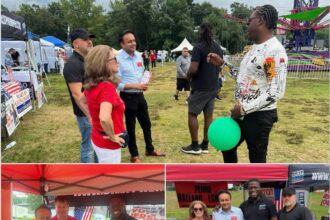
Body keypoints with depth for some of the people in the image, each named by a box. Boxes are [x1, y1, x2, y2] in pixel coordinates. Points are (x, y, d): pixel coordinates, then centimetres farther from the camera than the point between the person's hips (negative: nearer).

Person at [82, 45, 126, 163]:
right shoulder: (107, 87, -27)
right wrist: (113, 137, -24)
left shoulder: (91, 84, -1)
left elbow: (82, 100, 21)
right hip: (108, 145, -9)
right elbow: (104, 118, -41)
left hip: (98, 139, 9)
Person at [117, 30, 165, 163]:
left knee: (146, 123, 19)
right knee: (130, 126, 8)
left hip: (139, 95, 7)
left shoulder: (138, 55, 4)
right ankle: (134, 155, 24)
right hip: (127, 97, -7)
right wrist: (135, 86, -25)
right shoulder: (118, 59, -18)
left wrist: (144, 83, -5)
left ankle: (150, 149, 38)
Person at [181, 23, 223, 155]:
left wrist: (188, 77, -3)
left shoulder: (198, 47, -15)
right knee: (208, 115, 9)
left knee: (192, 114, 4)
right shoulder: (218, 48, 8)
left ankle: (195, 146, 5)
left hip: (200, 87, -7)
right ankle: (205, 145, 15)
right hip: (213, 87, 7)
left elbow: (193, 69, -22)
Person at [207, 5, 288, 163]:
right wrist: (222, 63, 13)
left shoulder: (275, 51, -21)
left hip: (259, 116, -9)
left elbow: (276, 92, -25)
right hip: (242, 113, 10)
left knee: (257, 158, 5)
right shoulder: (255, 47, 10)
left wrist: (245, 108, -24)